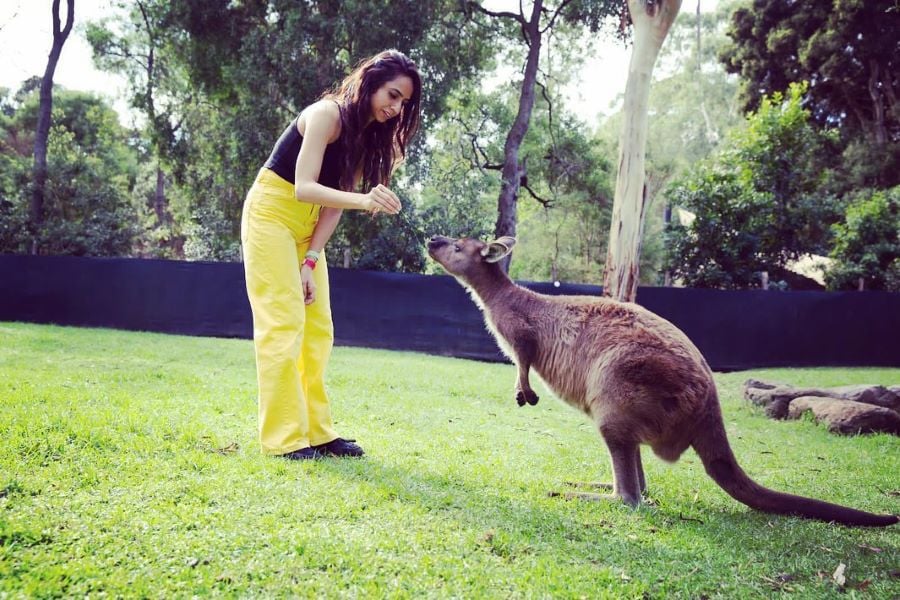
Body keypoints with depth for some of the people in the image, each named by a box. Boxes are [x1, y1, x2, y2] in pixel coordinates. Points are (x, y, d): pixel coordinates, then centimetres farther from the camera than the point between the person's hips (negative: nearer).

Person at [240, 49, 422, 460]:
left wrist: (312, 260, -9)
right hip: (271, 213, -8)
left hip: (308, 224, 8)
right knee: (283, 324, -13)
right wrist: (364, 201, -45)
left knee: (318, 328, 4)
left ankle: (315, 431, 9)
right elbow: (304, 187, -28)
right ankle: (283, 437, -10)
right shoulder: (328, 114, -19)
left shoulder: (370, 135, 4)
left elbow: (335, 201, 0)